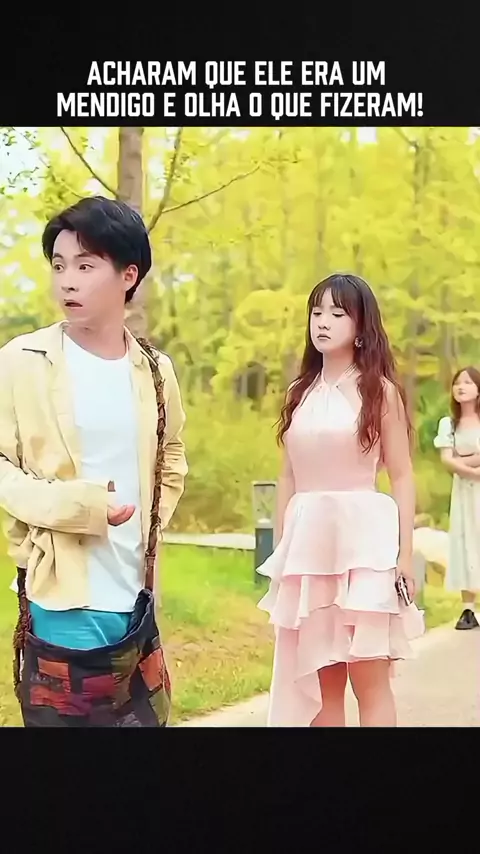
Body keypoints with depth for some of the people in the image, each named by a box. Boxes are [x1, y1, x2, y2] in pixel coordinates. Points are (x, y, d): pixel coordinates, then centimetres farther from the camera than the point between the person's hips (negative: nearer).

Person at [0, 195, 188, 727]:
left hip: (135, 599, 4)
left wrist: (150, 524, 10)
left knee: (145, 717, 11)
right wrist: (68, 505, -18)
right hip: (57, 601, -4)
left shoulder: (154, 371, 7)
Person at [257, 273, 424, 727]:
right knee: (318, 680, 8)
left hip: (363, 536, -4)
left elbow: (402, 476, -1)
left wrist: (404, 554, -8)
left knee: (369, 677, -3)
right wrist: (280, 550, 12)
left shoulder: (380, 391, 0)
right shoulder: (300, 393, 12)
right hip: (308, 541, 5)